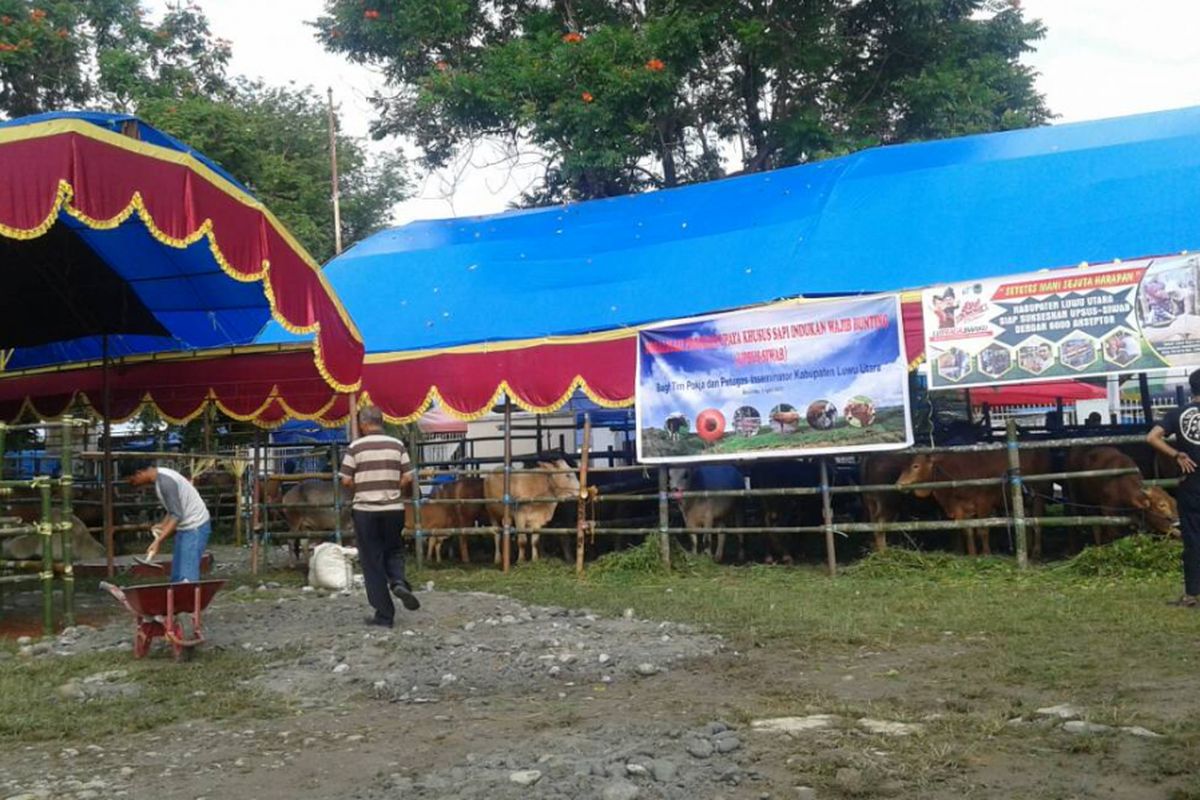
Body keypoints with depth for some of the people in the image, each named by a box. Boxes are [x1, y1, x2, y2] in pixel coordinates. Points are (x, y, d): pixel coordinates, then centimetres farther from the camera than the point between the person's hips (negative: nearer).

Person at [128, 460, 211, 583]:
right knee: (176, 576, 10)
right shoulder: (160, 478, 9)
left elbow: (177, 516, -24)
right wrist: (163, 525, 10)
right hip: (185, 527, 10)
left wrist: (158, 541, -25)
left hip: (195, 527, -10)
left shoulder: (165, 481, -21)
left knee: (187, 577, -15)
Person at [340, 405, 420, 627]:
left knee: (372, 561, 6)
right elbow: (408, 478, -1)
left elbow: (346, 481, -6)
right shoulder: (397, 445, 2)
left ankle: (384, 615, 7)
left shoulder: (356, 447, -5)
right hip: (394, 509, 2)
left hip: (365, 510, -2)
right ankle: (398, 581, -9)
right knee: (394, 550, 22)